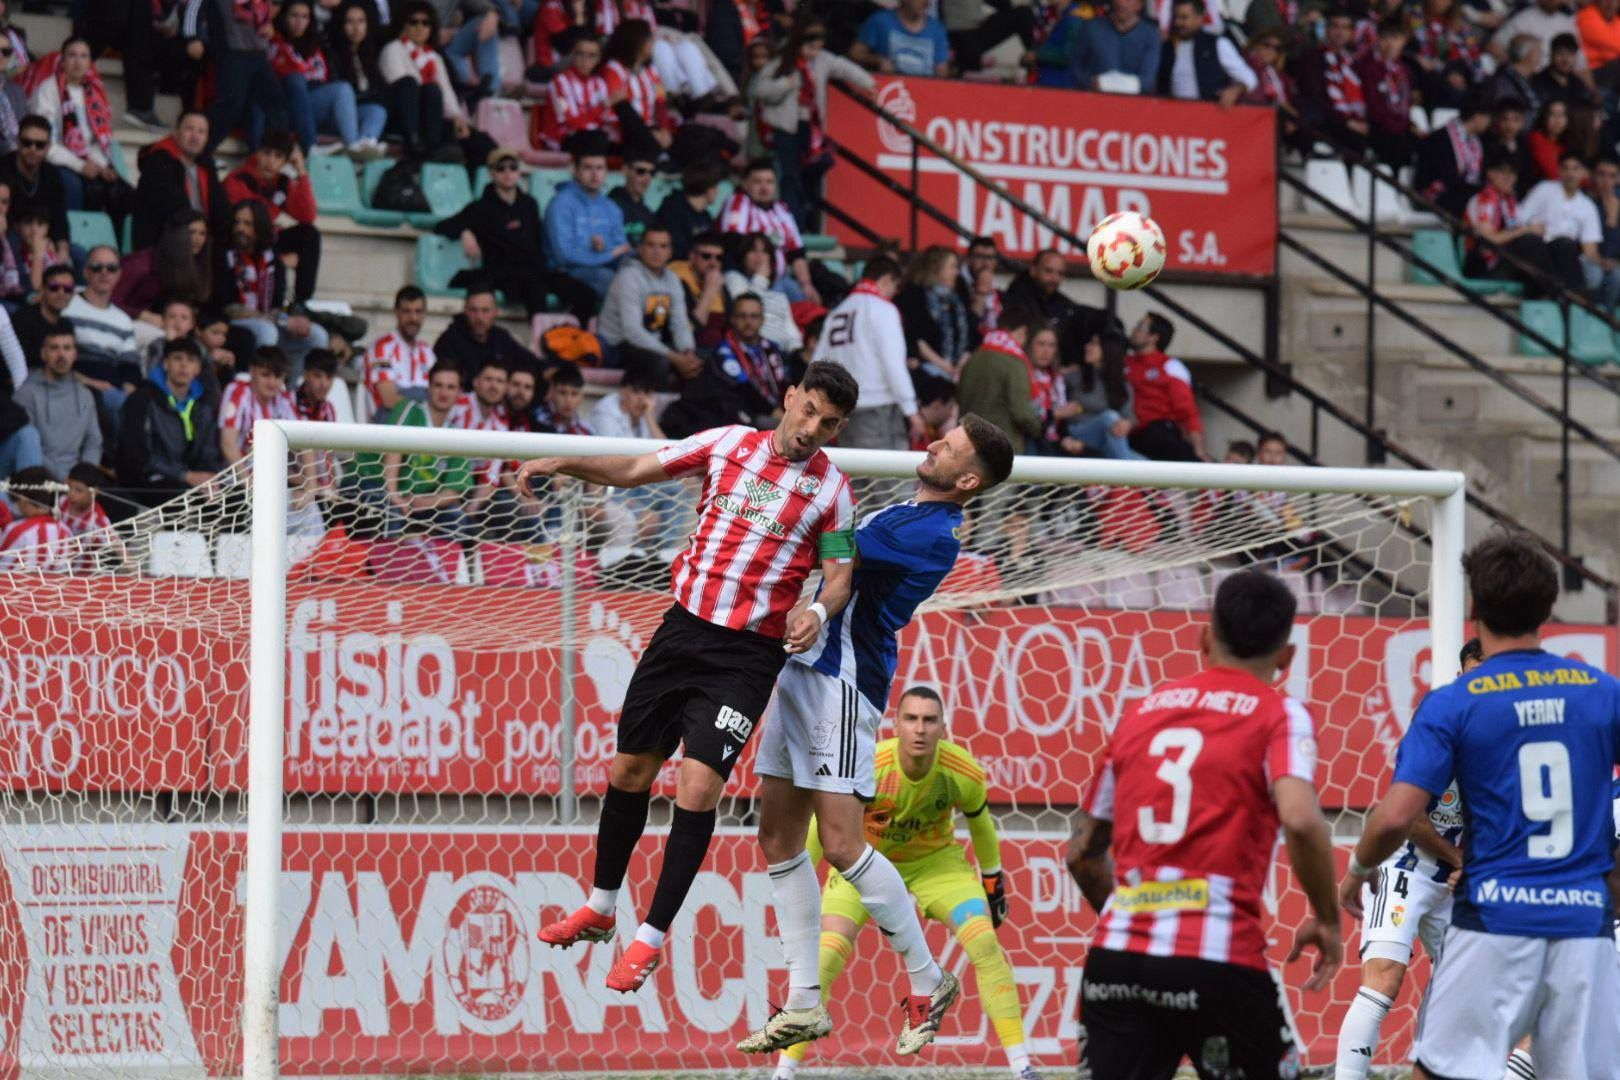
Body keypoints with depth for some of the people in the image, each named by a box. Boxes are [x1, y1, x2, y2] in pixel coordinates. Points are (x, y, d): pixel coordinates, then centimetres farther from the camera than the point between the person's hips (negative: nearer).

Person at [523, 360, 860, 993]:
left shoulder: (830, 490, -3)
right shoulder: (728, 444, 4)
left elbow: (840, 575, -2)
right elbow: (634, 471, 11)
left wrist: (818, 611, -24)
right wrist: (562, 464, -2)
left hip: (747, 655, -4)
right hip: (684, 627, 4)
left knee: (698, 789, -13)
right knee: (629, 771, 12)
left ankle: (651, 937, -1)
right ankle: (600, 908, 33)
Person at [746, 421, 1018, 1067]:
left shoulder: (934, 536, -14)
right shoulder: (909, 516, 17)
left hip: (843, 679, -10)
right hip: (802, 671, 10)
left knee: (841, 843, -12)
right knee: (778, 837, 7)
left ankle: (928, 983, 3)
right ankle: (805, 1004, 11)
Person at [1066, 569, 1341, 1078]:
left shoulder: (1143, 710, 17)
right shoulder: (1277, 714, 3)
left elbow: (1083, 852, 21)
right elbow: (1300, 821, -16)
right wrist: (1327, 920, -2)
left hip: (1116, 958, 4)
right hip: (1216, 961, -4)